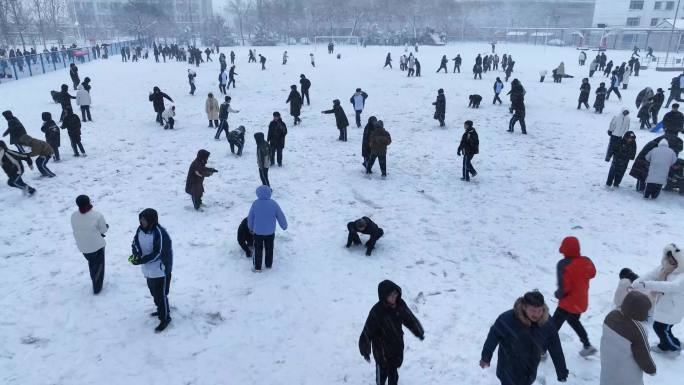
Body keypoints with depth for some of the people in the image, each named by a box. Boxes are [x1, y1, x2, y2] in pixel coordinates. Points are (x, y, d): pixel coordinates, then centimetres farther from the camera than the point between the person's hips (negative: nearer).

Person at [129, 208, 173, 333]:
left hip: (160, 270, -8)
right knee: (154, 292, 24)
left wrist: (141, 260, -27)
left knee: (160, 295, 2)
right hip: (148, 270, 8)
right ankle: (161, 310, 45)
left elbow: (157, 253, -26)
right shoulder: (140, 229, -2)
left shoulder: (160, 233, -27)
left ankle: (165, 319, 18)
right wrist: (136, 253, -18)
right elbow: (135, 243, 3)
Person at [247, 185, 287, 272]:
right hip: (270, 232, 1)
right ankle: (269, 264, 32)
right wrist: (284, 226, 12)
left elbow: (250, 217, -3)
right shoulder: (273, 204, -16)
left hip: (258, 232, 0)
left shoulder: (255, 203, -14)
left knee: (258, 249, 13)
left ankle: (257, 267, 19)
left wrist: (251, 228, 15)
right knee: (269, 249, 19)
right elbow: (280, 216, -6)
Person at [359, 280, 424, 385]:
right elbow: (367, 331, -23)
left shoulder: (400, 304, -12)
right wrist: (365, 350, -18)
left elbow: (410, 319, 6)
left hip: (397, 345, 5)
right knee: (383, 371, 14)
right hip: (382, 349, -5)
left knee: (394, 369, 23)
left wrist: (419, 332, 18)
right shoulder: (377, 311, -30)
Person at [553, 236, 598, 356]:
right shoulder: (586, 261, -6)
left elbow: (563, 285, -27)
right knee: (574, 321, 32)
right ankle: (587, 346, 37)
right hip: (582, 302, 7)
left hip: (568, 303, -6)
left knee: (554, 325, 6)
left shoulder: (563, 264, -25)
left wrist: (558, 294, -9)